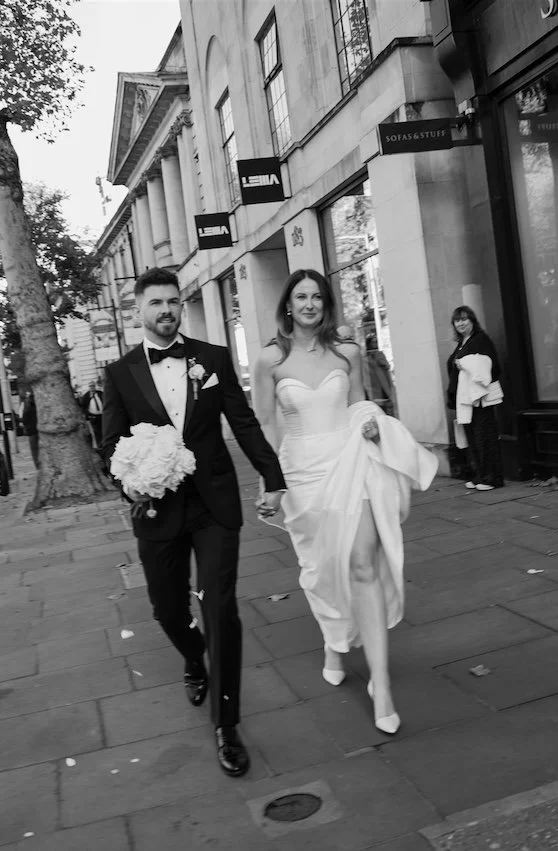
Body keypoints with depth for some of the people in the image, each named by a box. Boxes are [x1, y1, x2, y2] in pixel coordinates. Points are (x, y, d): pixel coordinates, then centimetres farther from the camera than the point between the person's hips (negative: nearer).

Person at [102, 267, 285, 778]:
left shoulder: (214, 359, 2)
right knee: (168, 608, 13)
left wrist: (273, 478, 2)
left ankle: (226, 725, 10)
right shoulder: (120, 373, 2)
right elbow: (112, 442, 6)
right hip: (157, 510, 1)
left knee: (221, 609, -5)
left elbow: (244, 424, 4)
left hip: (214, 505, -1)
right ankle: (195, 661, 50)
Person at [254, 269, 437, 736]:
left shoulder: (347, 352, 3)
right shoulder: (271, 359, -2)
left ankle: (381, 683, -3)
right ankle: (334, 645, 41)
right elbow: (265, 425, 2)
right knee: (321, 568, 12)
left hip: (350, 464, 0)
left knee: (363, 566, -9)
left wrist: (371, 424, -6)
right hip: (303, 470, 0)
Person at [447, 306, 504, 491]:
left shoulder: (481, 340, -5)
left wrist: (466, 366, -18)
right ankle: (477, 476, 15)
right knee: (471, 439, 9)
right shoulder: (460, 345, 20)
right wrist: (453, 402, 17)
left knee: (484, 437, -6)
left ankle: (491, 477, -1)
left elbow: (491, 367, -13)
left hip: (480, 398, -8)